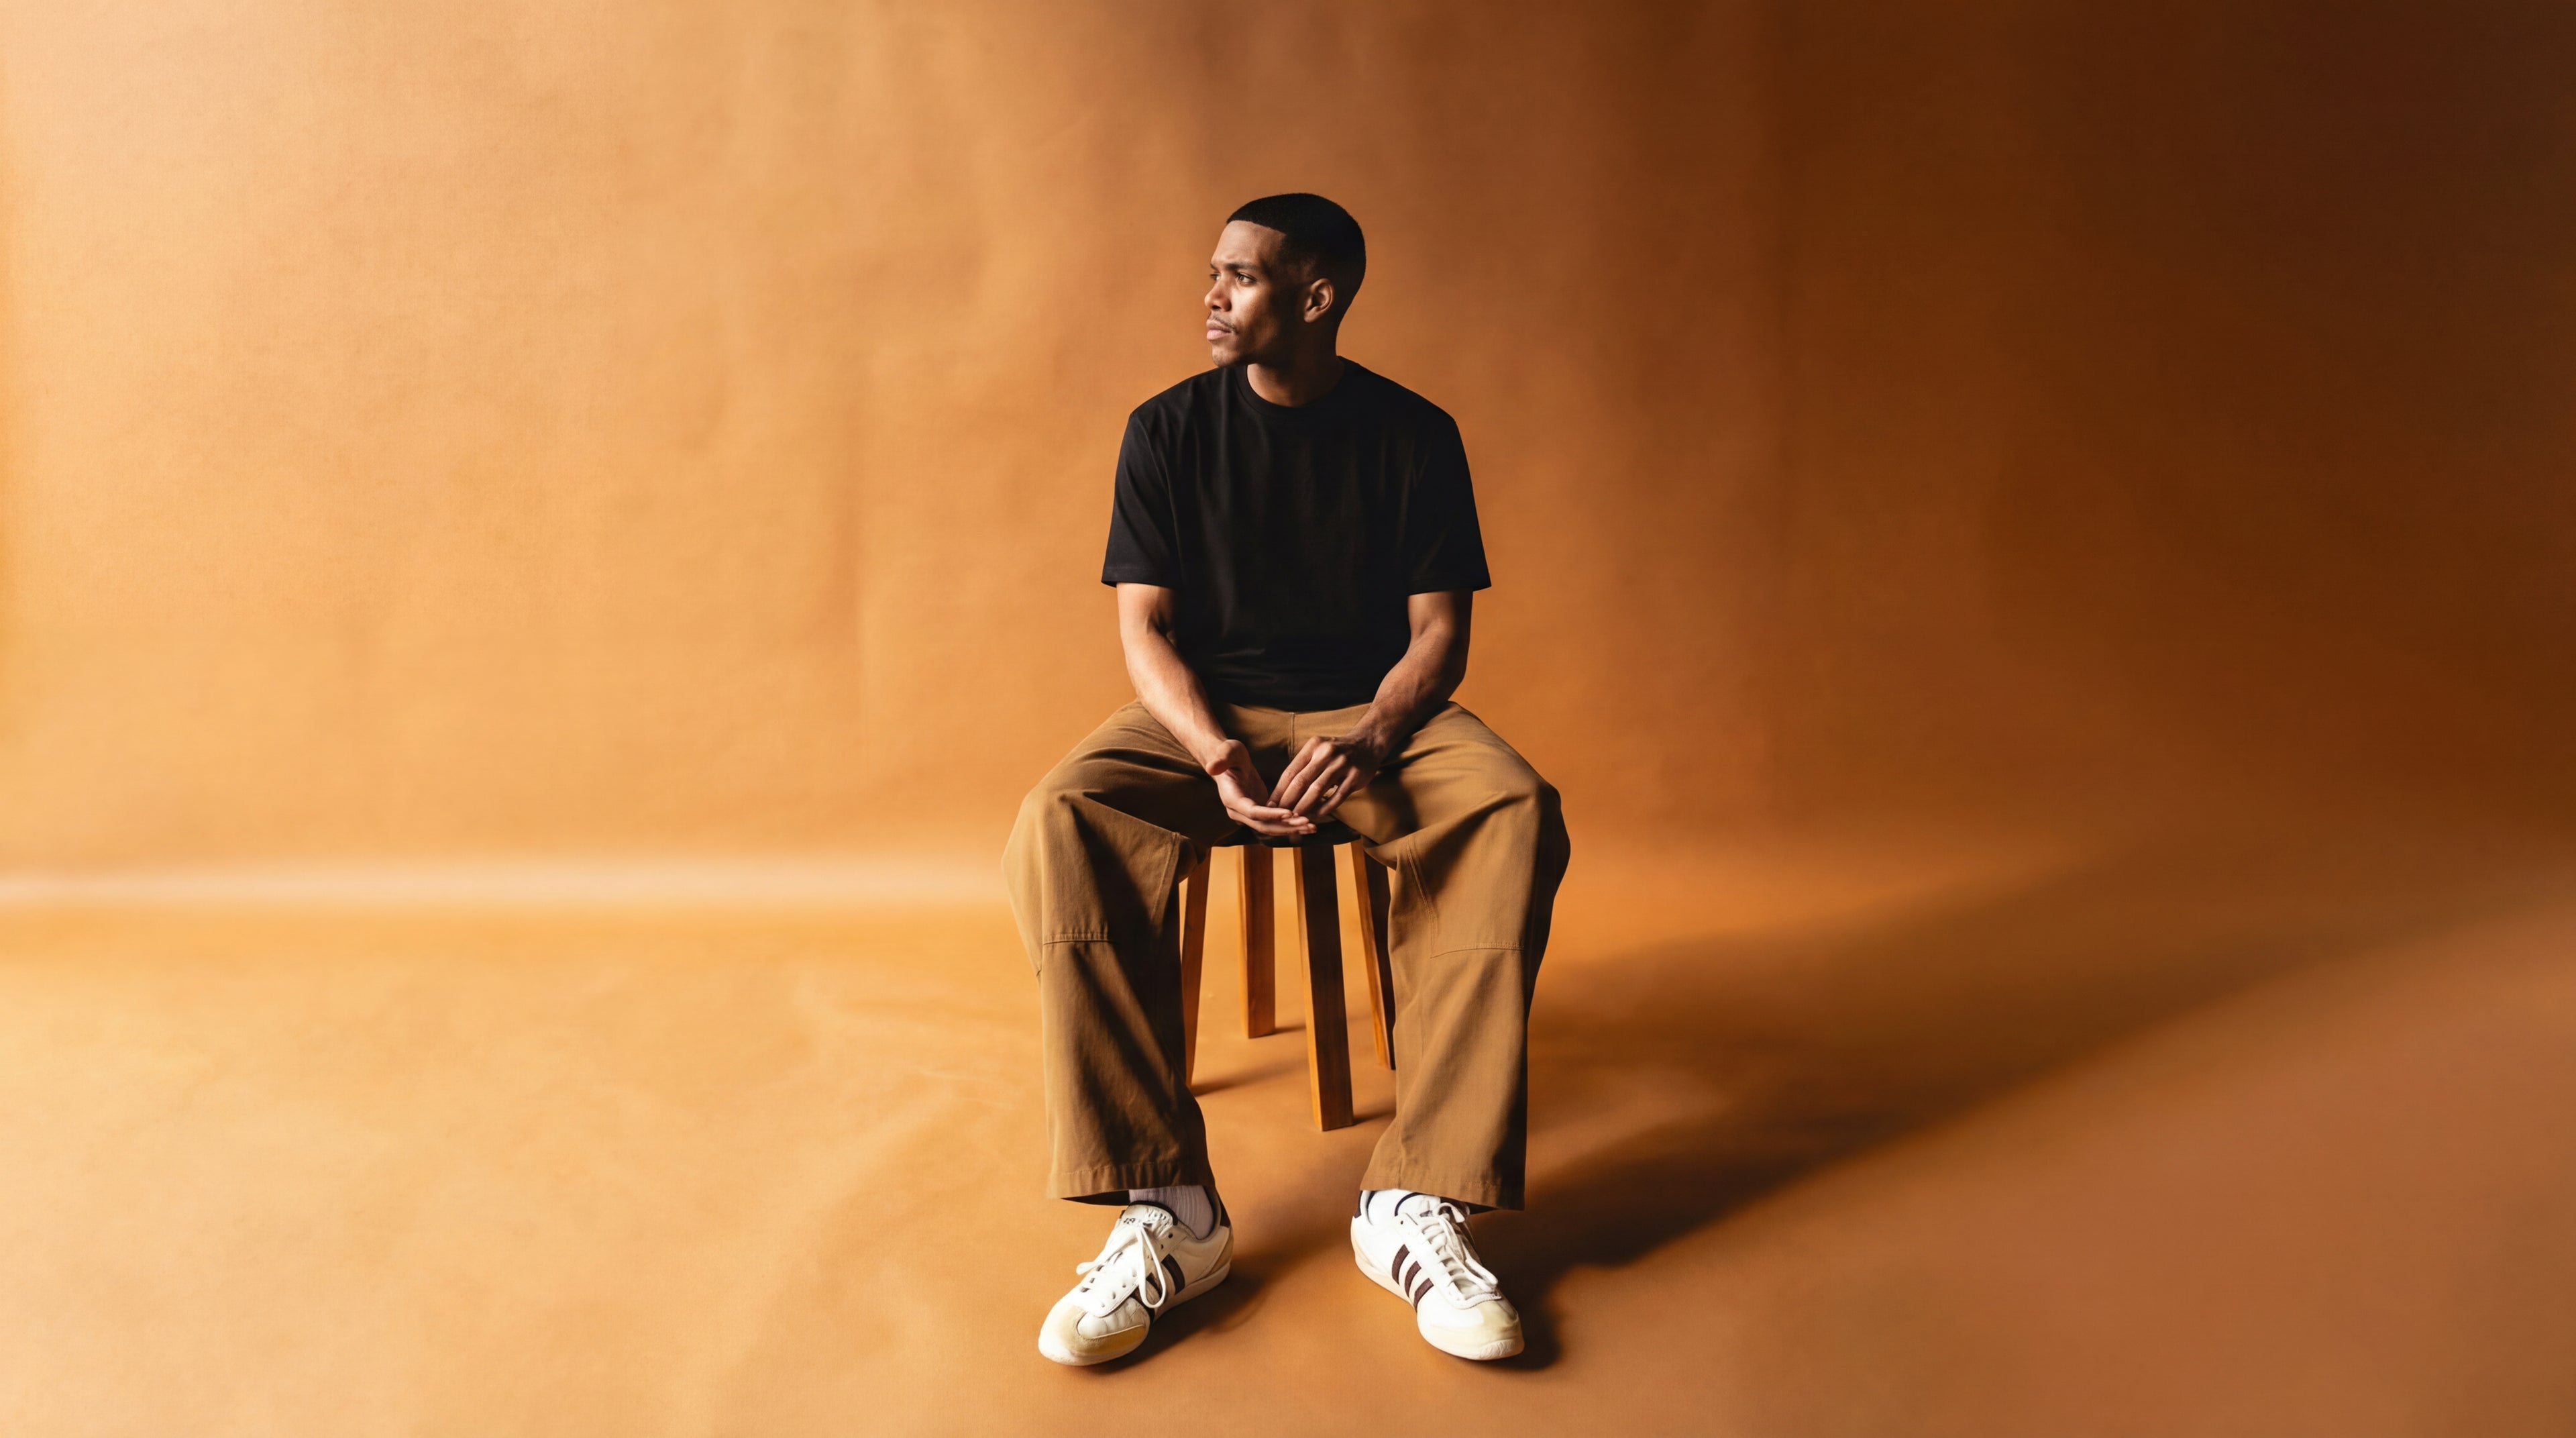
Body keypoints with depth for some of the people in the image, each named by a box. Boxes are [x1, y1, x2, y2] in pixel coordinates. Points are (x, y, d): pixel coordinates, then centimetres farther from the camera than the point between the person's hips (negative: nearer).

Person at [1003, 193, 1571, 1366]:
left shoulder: (1414, 434, 2)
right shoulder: (1168, 430, 2)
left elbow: (1438, 630, -1)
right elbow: (1145, 628, -2)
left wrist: (1368, 741, -23)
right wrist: (1218, 756, -21)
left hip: (1374, 711, 0)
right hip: (1203, 715, 1)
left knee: (1513, 809, -32)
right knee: (1060, 821, -31)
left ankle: (1416, 1201, -30)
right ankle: (1165, 1205, -29)